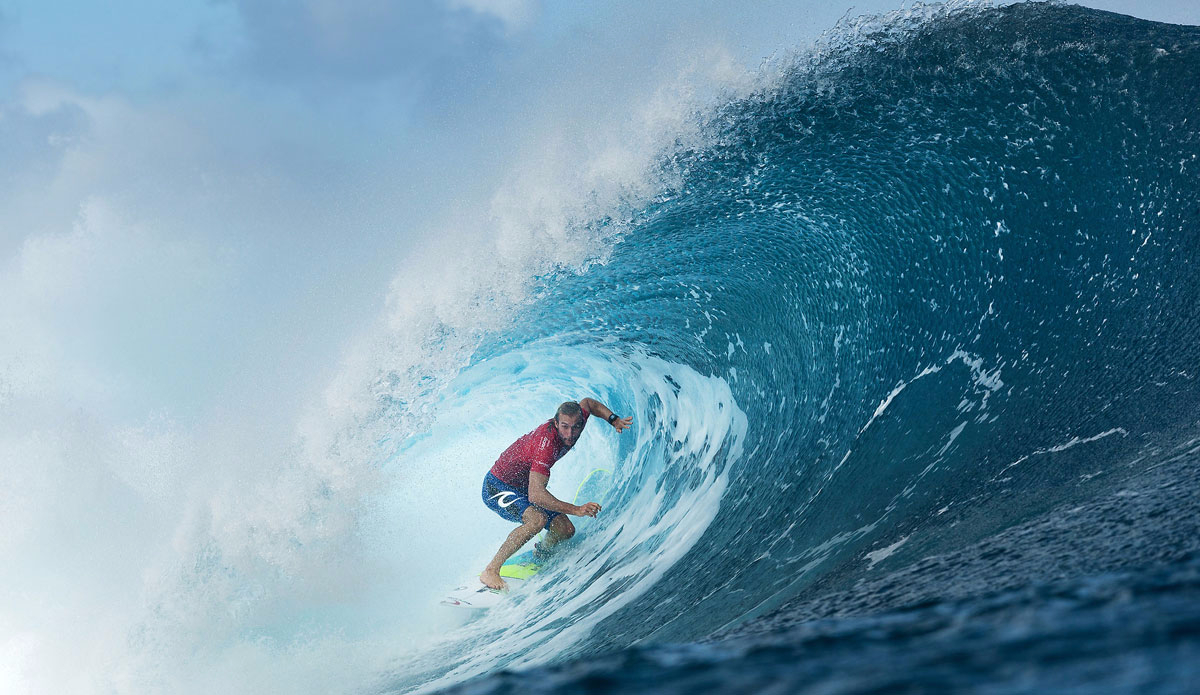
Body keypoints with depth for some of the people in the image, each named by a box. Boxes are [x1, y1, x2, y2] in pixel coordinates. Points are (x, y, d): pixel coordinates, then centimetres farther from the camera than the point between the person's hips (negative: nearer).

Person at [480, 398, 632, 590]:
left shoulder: (575, 419, -14)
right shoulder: (546, 444, -37)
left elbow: (587, 403, 13)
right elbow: (535, 495, -43)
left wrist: (613, 419, -2)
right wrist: (576, 510, -46)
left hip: (523, 488, 8)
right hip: (497, 488, -8)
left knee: (565, 530, -2)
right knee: (538, 519, -34)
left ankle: (539, 554, 32)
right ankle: (491, 571, -26)